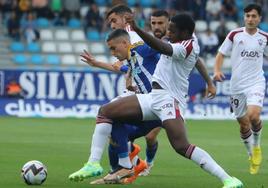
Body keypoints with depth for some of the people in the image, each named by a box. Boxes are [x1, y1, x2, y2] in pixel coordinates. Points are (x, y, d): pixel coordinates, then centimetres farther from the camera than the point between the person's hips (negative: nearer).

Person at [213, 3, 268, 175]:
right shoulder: (234, 35, -1)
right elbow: (221, 54, 3)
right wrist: (217, 70, -13)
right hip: (237, 84, 1)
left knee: (253, 115, -24)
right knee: (243, 123, 7)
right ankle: (252, 155, 27)